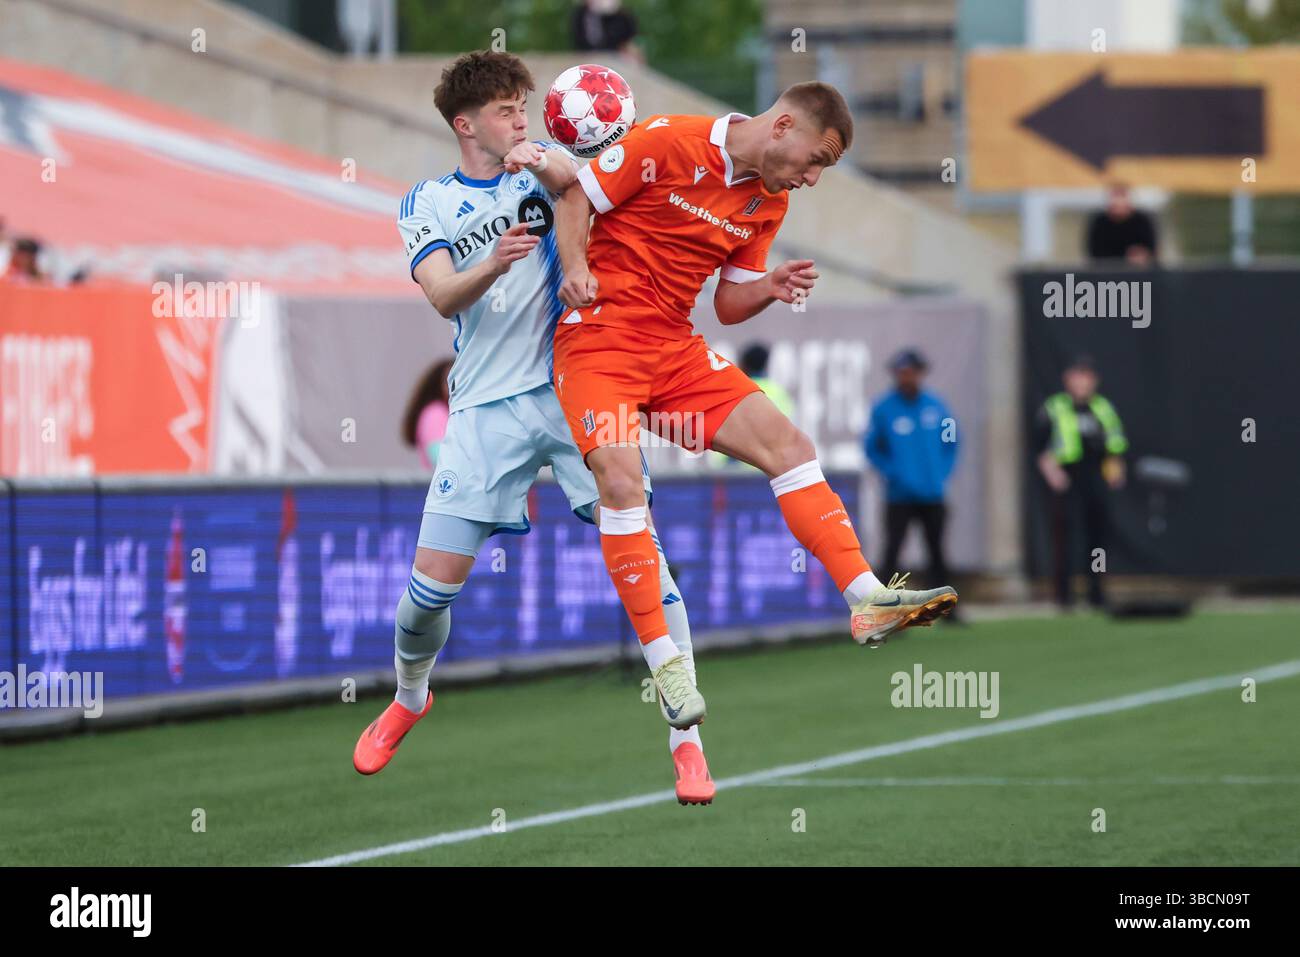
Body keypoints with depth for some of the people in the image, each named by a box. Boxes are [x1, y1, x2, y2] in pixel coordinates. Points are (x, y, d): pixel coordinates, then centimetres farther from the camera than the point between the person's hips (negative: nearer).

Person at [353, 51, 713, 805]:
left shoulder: (539, 168, 9)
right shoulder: (428, 204, 8)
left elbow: (574, 180, -16)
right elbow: (443, 296, -8)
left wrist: (544, 163, -40)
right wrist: (491, 267, -29)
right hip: (487, 404, 0)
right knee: (433, 581, -2)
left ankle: (686, 738, -7)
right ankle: (409, 699, 29)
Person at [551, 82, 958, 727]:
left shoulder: (769, 202, 9)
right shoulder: (668, 142, -11)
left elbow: (727, 305, 14)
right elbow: (576, 197, -4)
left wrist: (770, 288, -7)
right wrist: (575, 267, -21)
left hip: (677, 349, 7)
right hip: (598, 338, -7)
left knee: (788, 445, -5)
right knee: (620, 481, -24)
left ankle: (869, 602, -5)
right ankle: (662, 660, -17)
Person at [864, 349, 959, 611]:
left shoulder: (935, 405, 5)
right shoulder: (883, 409, -4)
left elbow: (952, 440, 14)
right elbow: (871, 448, 0)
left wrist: (942, 472, 3)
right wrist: (892, 473, -11)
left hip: (932, 494, 4)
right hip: (900, 496, -4)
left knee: (937, 552, 9)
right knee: (892, 551, -9)